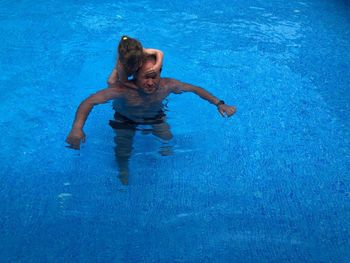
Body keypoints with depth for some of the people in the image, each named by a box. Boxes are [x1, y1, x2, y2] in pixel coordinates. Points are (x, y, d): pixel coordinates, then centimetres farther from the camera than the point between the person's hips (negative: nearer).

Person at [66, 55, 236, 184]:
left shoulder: (167, 85, -34)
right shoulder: (124, 90, -43)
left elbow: (195, 89, -16)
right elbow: (89, 102, -44)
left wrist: (219, 104, -23)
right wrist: (77, 128, -59)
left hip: (155, 117, 3)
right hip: (126, 120, -2)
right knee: (122, 153, -3)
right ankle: (123, 172, 32)